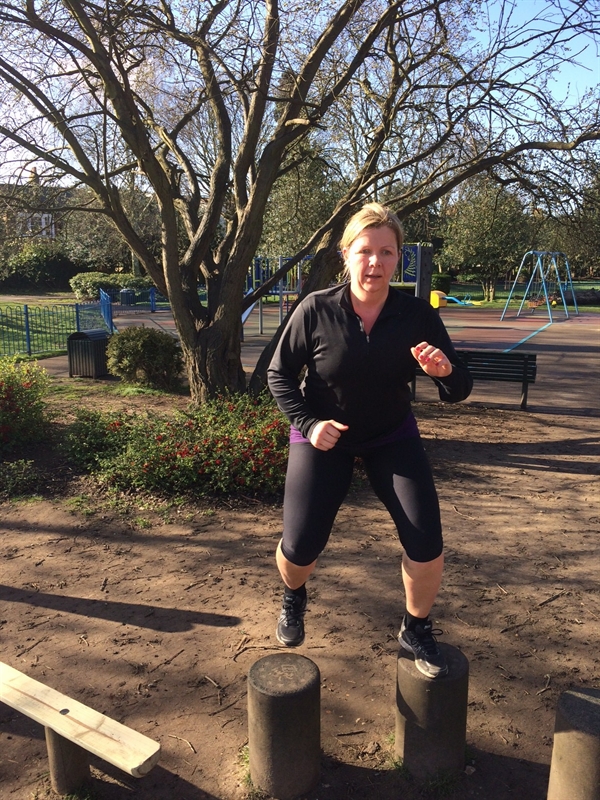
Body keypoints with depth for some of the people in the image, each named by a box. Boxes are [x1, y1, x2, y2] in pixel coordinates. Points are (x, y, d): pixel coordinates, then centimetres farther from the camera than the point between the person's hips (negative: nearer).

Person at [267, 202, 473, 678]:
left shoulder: (417, 314, -14)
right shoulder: (316, 310, -18)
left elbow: (459, 391, -12)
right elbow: (279, 374, -6)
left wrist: (445, 371, -35)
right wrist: (308, 423, -20)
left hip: (392, 438, 2)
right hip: (324, 436, -1)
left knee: (427, 545, -11)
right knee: (299, 548, -6)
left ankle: (417, 630, 21)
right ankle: (294, 598, 35)